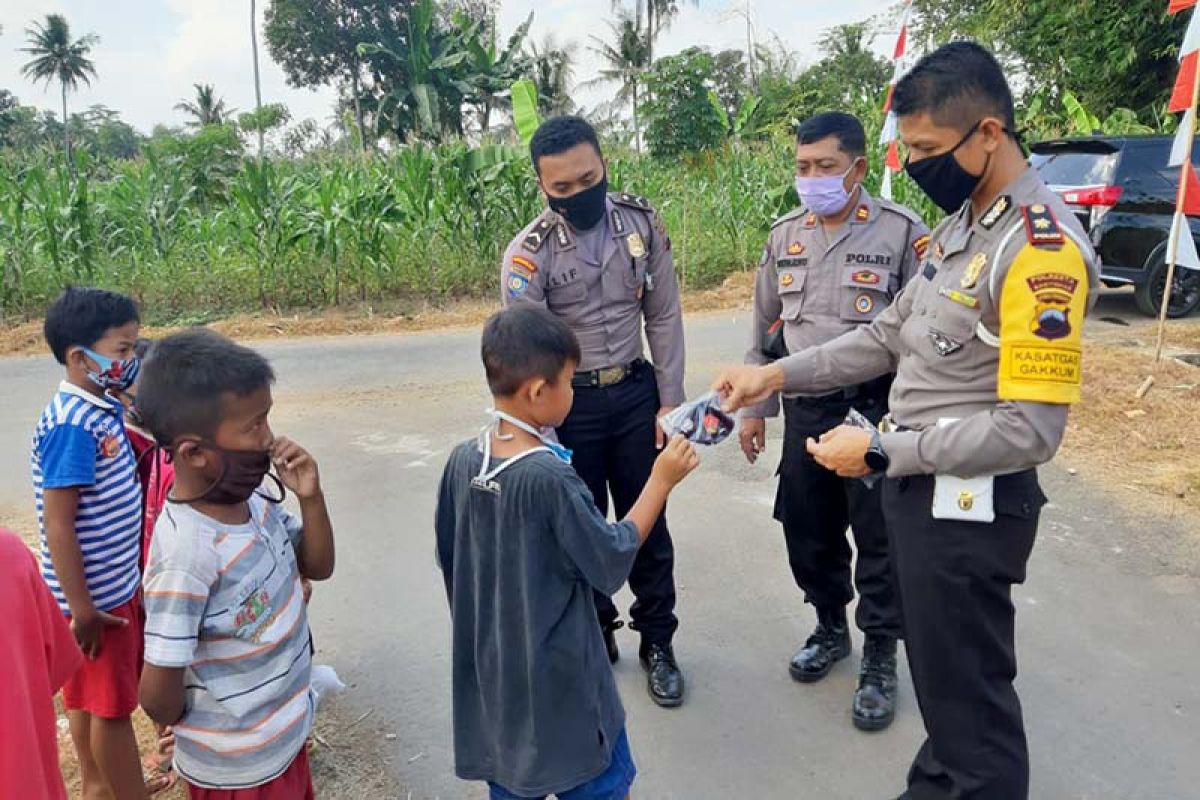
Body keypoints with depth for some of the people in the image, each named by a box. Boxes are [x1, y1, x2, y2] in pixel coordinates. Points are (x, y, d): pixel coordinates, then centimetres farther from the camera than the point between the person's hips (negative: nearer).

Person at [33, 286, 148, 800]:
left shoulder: (101, 411, 3)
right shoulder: (72, 425, -25)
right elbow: (58, 526, -24)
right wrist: (81, 608, -20)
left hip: (115, 584, 9)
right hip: (94, 594, -9)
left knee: (91, 695, 24)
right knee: (111, 703, 8)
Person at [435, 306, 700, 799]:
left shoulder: (463, 460, -7)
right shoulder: (549, 477, -27)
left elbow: (448, 557, 6)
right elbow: (611, 561, -17)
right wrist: (662, 481, -11)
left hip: (490, 669, 7)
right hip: (557, 677, -6)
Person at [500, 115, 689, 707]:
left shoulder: (642, 223, -5)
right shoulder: (529, 253, -14)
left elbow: (663, 317, 1)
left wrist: (670, 401, -1)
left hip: (636, 393, 2)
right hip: (570, 404, -2)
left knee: (648, 523, 10)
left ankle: (657, 641, 29)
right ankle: (595, 637, 35)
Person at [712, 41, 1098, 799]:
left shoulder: (1042, 249, -22)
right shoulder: (959, 225, 7)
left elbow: (1029, 430, -25)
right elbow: (889, 337, 12)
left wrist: (882, 452, -20)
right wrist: (778, 374, 3)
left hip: (971, 501, -9)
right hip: (921, 484, 9)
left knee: (970, 688, 9)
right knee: (938, 669, 25)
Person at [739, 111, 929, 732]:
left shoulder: (903, 232, -9)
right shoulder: (785, 235, 6)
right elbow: (764, 329, 12)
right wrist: (754, 408, 13)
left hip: (877, 407, -4)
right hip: (805, 407, 5)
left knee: (877, 539, 7)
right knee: (807, 529, 14)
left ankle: (880, 658, 26)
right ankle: (830, 629, 39)